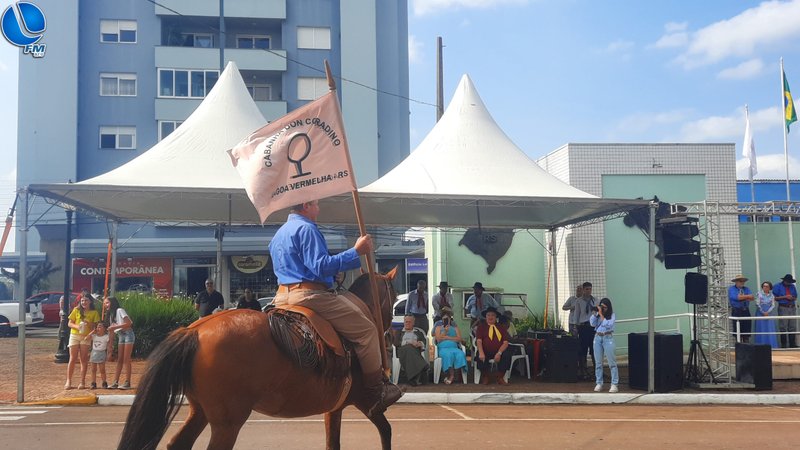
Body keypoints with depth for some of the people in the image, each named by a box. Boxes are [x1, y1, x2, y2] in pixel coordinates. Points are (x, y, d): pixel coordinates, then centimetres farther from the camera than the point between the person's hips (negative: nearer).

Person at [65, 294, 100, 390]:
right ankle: (68, 381, 5)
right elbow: (69, 323, 2)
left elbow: (96, 326, 1)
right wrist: (77, 326, -17)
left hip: (86, 337, 0)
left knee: (83, 359, 1)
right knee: (72, 359, 1)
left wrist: (89, 324, -18)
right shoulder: (76, 310, 2)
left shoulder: (94, 312, 2)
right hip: (74, 335, 0)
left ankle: (82, 382, 5)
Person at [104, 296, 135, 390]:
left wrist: (115, 327, -20)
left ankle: (127, 382, -9)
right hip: (121, 336, 8)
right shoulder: (111, 314, 16)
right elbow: (112, 330, 12)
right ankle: (115, 382, 3)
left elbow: (129, 323, -19)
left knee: (126, 359, -10)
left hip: (128, 334, -8)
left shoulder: (119, 311, -9)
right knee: (119, 360, 5)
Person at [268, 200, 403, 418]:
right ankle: (376, 393, -5)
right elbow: (322, 266, -19)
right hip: (310, 295, -11)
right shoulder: (306, 229, -11)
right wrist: (356, 252, -17)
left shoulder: (279, 234, 22)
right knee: (366, 328, -9)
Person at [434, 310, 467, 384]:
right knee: (448, 354, -39)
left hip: (454, 347, 2)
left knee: (460, 354, -34)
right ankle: (452, 375, -32)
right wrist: (445, 331, -7)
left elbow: (459, 339, 6)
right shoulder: (439, 327, 19)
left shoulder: (455, 327, 22)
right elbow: (438, 339, 3)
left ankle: (450, 376, -30)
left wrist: (447, 337, -2)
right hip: (443, 348, -2)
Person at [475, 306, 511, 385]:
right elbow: (479, 341, -5)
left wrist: (499, 353, -17)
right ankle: (486, 377, -3)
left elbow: (505, 342, 2)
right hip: (485, 352, -1)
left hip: (498, 353, 1)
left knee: (507, 355, -29)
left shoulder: (501, 327, 14)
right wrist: (481, 353, -25)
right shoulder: (481, 326, 10)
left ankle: (500, 377, -8)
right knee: (480, 358, -33)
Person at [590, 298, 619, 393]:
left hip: (607, 338, -4)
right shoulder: (597, 314, 7)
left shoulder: (612, 315, -3)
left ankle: (614, 384, -1)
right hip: (597, 337, 4)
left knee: (612, 362, -3)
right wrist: (595, 313, -9)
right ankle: (599, 383, 15)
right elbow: (592, 323, -2)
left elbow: (608, 325, -17)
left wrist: (601, 314, -14)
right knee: (598, 362, 8)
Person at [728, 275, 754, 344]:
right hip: (736, 311, -4)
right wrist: (747, 296, -10)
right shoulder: (731, 289, 2)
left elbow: (752, 298, -3)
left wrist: (741, 297, -15)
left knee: (747, 332, 2)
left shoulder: (746, 289, 15)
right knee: (738, 331, -4)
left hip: (746, 311, 4)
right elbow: (736, 297, -17)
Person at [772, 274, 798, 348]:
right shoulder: (778, 286, 1)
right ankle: (784, 344, -5)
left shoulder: (792, 286, 15)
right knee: (783, 328, -7)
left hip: (792, 308, 5)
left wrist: (792, 298, -3)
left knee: (792, 327, 4)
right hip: (783, 308, -5)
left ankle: (792, 344, 9)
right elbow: (775, 297, -4)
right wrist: (785, 297, -13)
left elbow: (795, 297, 21)